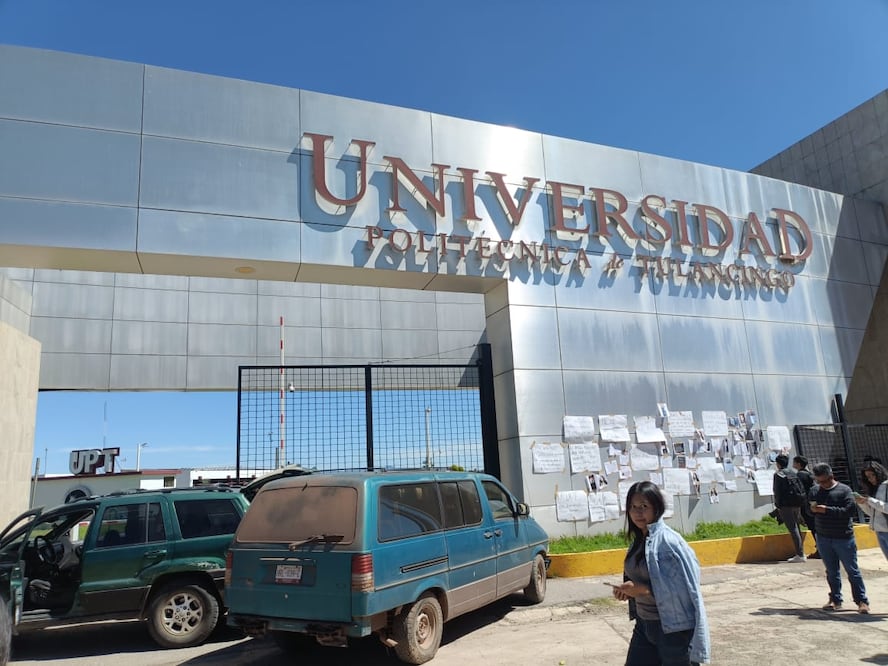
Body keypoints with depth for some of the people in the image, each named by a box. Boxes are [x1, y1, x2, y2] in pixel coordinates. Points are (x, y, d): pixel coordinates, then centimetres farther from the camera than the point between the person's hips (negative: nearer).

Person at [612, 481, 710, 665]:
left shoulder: (668, 541, -19)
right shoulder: (639, 541, 4)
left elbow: (680, 588, -22)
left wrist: (641, 589, -22)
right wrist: (629, 591, -3)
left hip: (673, 628, -7)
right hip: (644, 624, 7)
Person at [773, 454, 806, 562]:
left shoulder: (778, 474, -8)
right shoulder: (795, 472, 13)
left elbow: (777, 492, -11)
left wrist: (778, 505, -4)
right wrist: (800, 502, 18)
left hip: (786, 505, -7)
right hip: (797, 504, 7)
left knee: (793, 529, -6)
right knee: (796, 528, 17)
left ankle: (800, 555, -8)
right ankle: (801, 552, 20)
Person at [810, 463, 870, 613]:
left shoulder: (844, 490, -7)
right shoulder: (815, 491, 8)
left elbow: (851, 510, -18)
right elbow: (808, 509, 16)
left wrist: (827, 510, -22)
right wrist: (812, 509, -7)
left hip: (844, 538, -4)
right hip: (823, 538, 4)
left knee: (852, 570, 3)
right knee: (831, 572, 11)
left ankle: (862, 601, 13)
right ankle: (835, 600, 20)